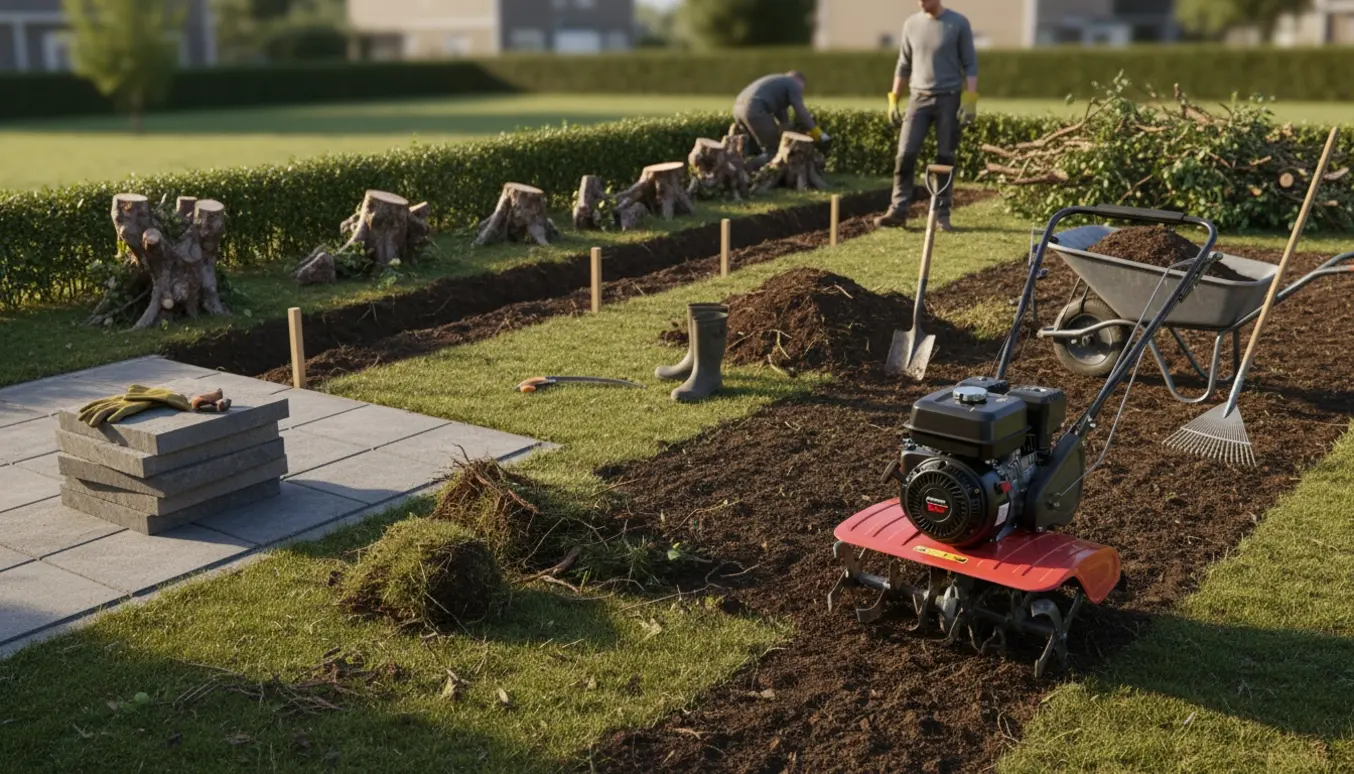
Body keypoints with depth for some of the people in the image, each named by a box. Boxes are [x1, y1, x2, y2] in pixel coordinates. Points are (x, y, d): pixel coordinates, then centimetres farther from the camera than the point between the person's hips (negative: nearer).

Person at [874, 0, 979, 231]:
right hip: (918, 97, 3)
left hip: (949, 98, -2)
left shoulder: (959, 23, -2)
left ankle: (942, 214, 6)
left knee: (945, 157, 0)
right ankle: (898, 210, -2)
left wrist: (969, 100, -11)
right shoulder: (911, 23, 7)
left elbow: (970, 64, -2)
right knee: (905, 154, -6)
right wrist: (893, 99, 9)